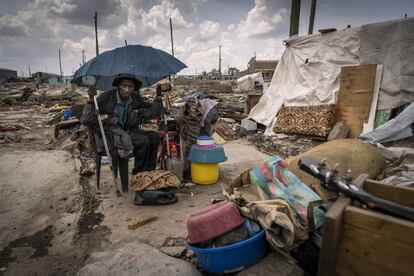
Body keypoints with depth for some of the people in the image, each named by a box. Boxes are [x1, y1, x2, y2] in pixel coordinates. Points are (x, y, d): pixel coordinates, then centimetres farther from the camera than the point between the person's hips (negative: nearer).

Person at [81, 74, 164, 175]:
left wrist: (158, 98, -6)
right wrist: (91, 100, -34)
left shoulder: (135, 98, 0)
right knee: (143, 141, -27)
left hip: (127, 132, 6)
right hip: (108, 136, -6)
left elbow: (151, 112, 9)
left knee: (154, 137, -15)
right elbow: (86, 120, -18)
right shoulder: (105, 98, -15)